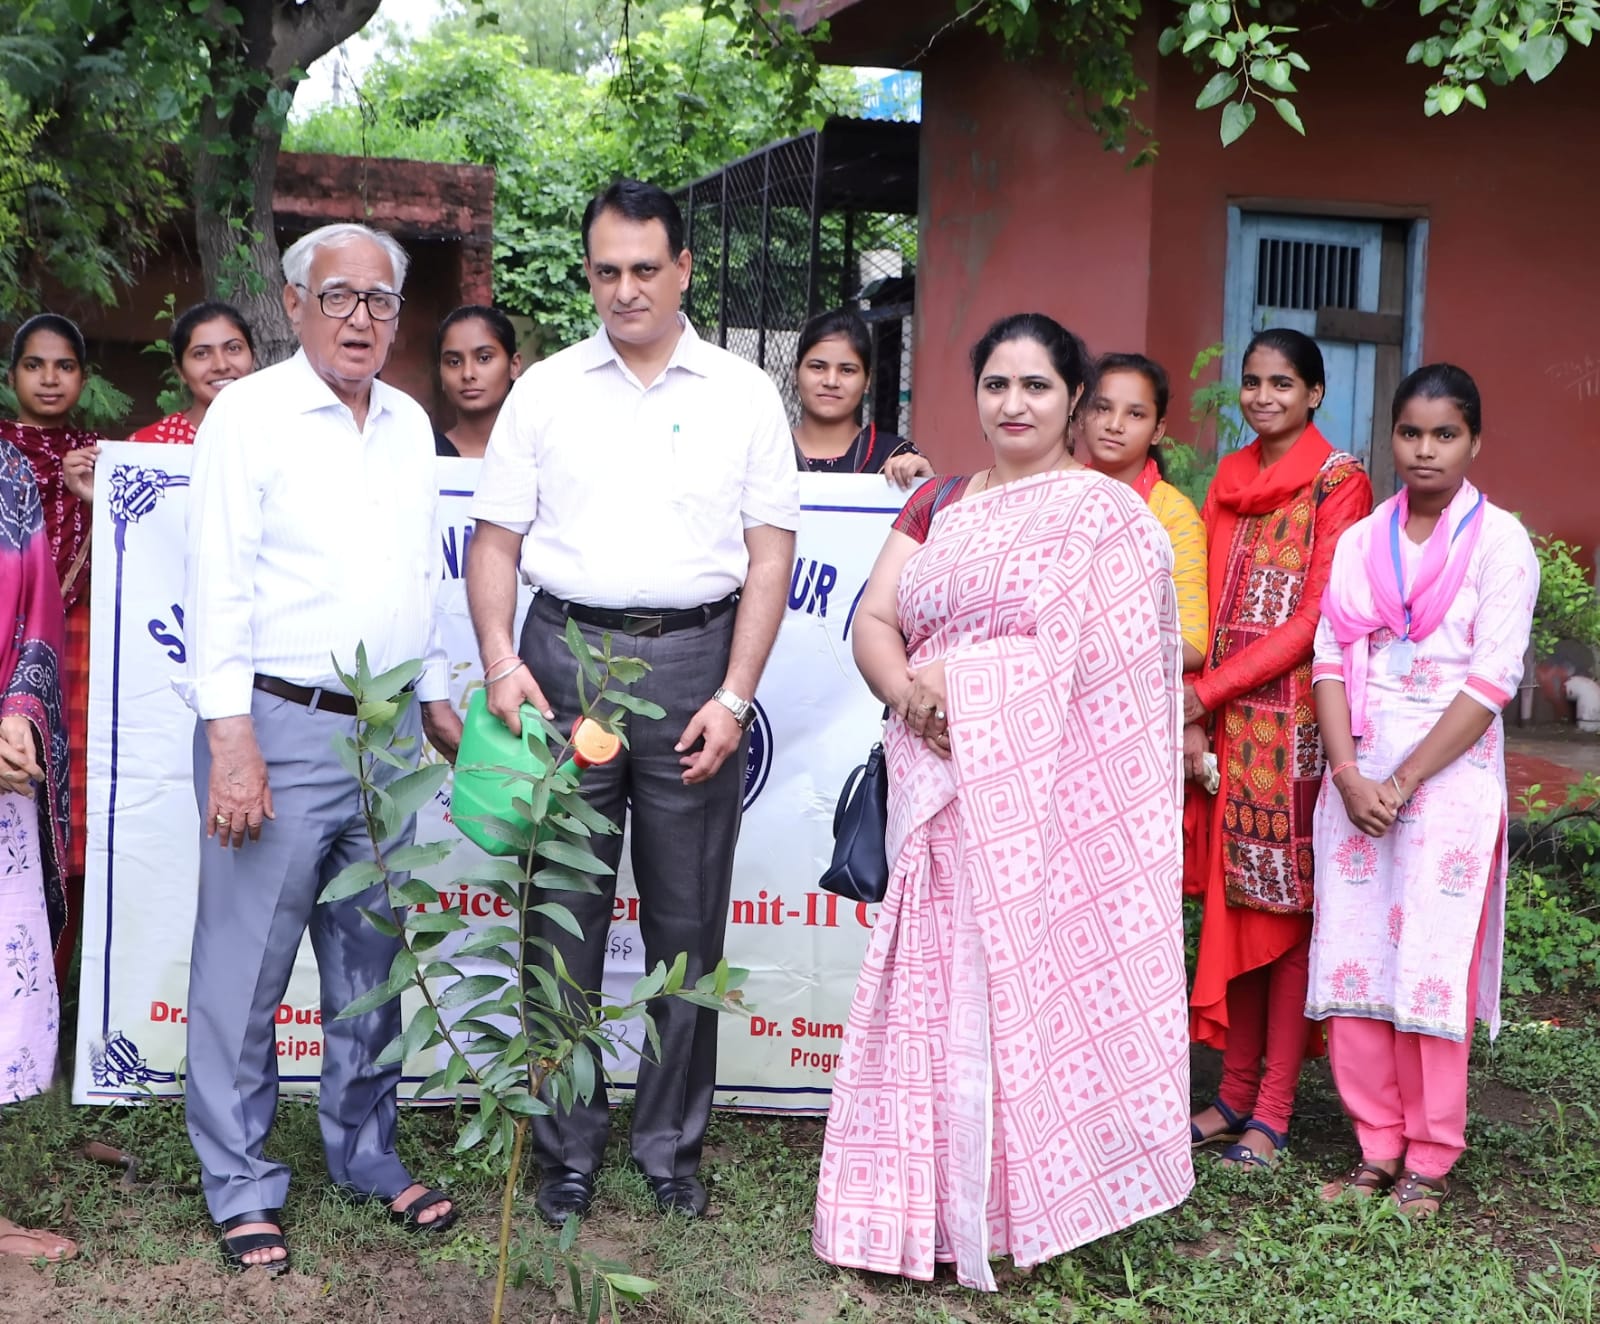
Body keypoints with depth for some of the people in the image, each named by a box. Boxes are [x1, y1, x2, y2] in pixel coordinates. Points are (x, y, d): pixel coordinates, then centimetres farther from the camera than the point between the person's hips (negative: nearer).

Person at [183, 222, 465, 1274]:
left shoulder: (410, 425, 13)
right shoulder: (250, 414, -6)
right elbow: (219, 583, -11)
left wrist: (436, 697, 19)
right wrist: (231, 740, -16)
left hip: (385, 733, 6)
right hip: (280, 727, -6)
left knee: (371, 962, 14)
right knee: (246, 968, 1)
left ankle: (367, 1155, 28)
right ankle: (241, 1186, 14)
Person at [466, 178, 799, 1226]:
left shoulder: (744, 395, 6)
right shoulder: (546, 389, 9)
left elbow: (771, 552, 3)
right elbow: (496, 538, 7)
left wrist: (734, 697, -6)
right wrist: (500, 659, -9)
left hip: (695, 659, 0)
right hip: (566, 651, 1)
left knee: (687, 923, 6)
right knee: (565, 915, 5)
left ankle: (673, 1147, 20)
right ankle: (569, 1149, 17)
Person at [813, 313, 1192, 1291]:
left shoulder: (1107, 513, -1)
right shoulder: (939, 504, 16)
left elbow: (1103, 658, -13)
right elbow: (874, 620, 9)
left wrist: (962, 679, -13)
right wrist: (908, 690, -12)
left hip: (1042, 795, -5)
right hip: (940, 788, 5)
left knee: (1028, 978, -2)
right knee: (938, 981, 6)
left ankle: (1020, 1202, 12)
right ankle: (940, 1202, 17)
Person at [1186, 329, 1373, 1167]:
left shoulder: (1338, 481, -5)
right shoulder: (1229, 480, 15)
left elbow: (1317, 616, -11)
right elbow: (1211, 606, 14)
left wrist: (1209, 691, -13)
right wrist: (1200, 703, 0)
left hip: (1295, 719, -6)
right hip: (1228, 720, 6)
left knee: (1289, 905, -1)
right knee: (1234, 900, 9)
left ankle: (1274, 1110, 7)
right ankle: (1236, 1088, 20)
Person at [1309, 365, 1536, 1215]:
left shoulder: (1499, 541, -2)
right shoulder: (1360, 541, 10)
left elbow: (1492, 680, -9)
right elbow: (1330, 661, 5)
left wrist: (1402, 783, -13)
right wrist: (1349, 775, -9)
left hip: (1448, 778, -4)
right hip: (1357, 776, 4)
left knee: (1432, 967, -1)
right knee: (1353, 957, 3)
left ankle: (1429, 1160, 11)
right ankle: (1377, 1147, 15)